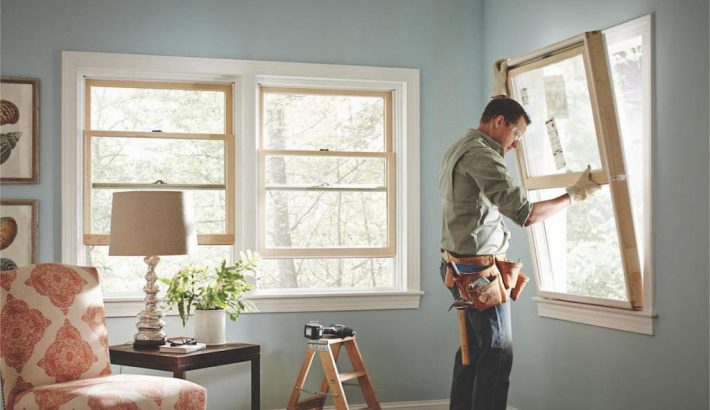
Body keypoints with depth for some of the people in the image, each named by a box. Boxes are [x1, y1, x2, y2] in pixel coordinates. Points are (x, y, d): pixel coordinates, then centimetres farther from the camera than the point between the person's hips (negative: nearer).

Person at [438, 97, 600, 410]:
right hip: (480, 270, -10)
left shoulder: (457, 150, 13)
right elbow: (526, 215, -24)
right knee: (497, 353, -5)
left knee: (473, 348, 15)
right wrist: (574, 195, -15)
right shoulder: (480, 155, -19)